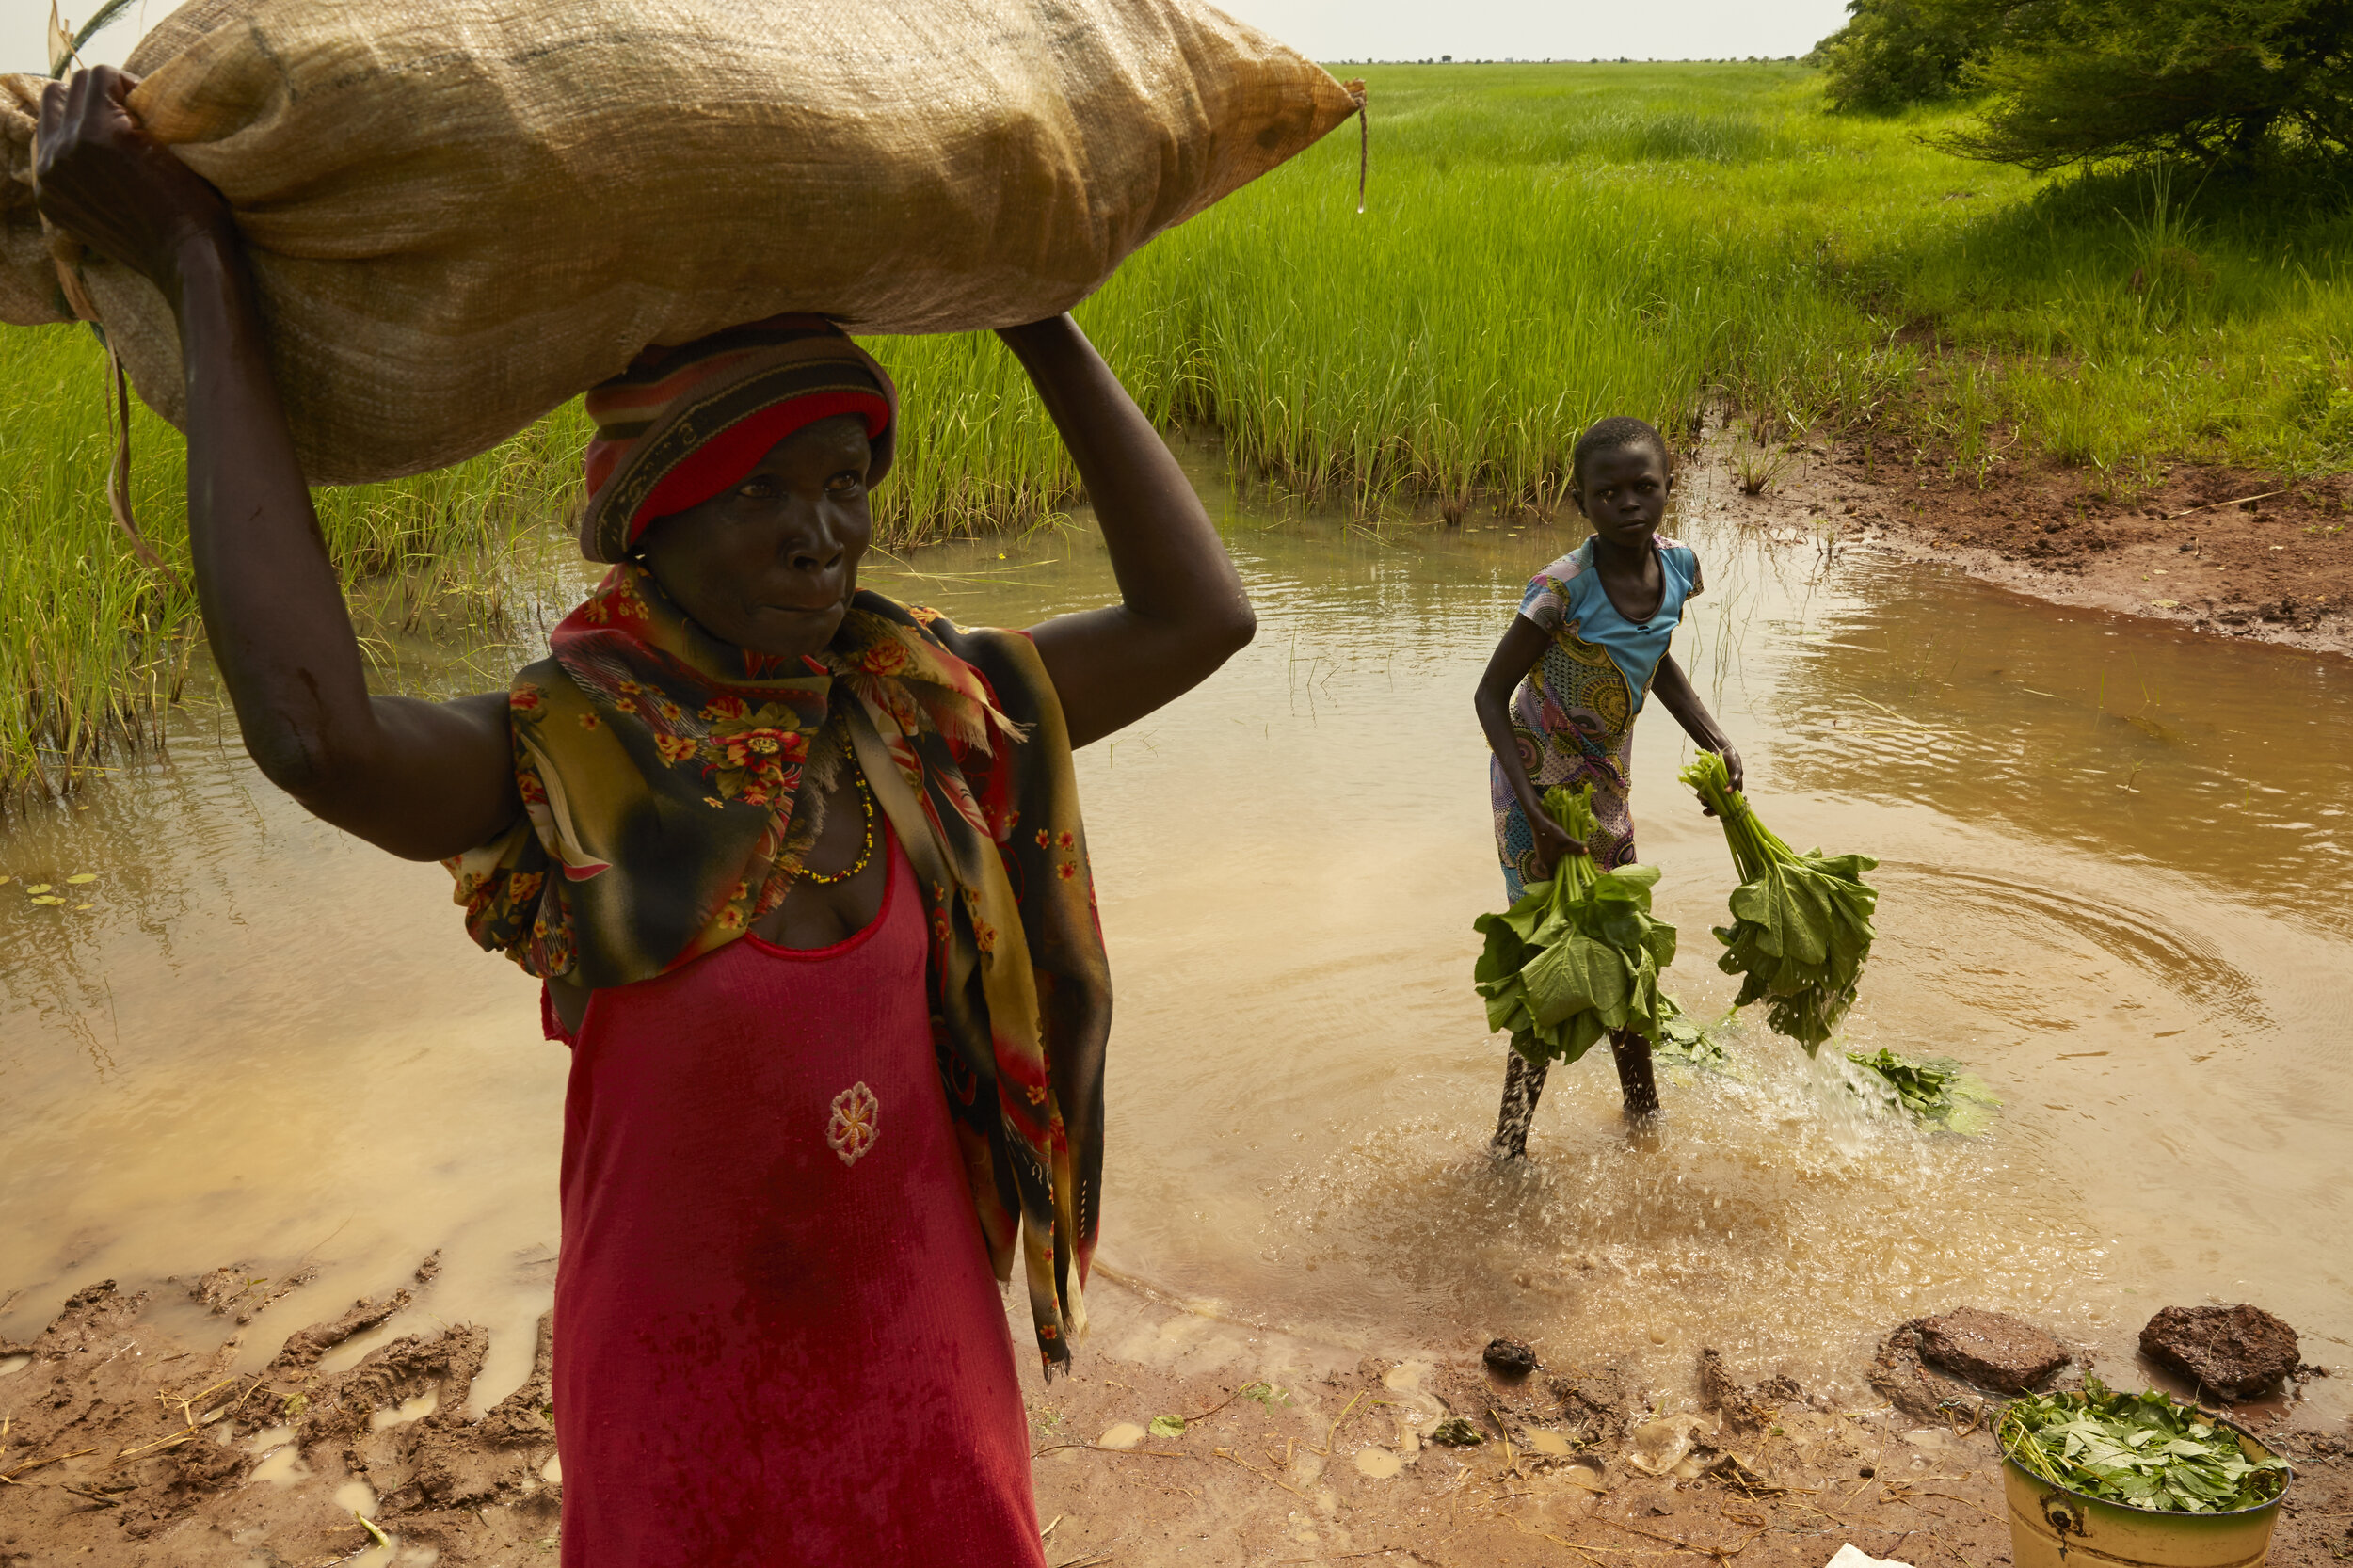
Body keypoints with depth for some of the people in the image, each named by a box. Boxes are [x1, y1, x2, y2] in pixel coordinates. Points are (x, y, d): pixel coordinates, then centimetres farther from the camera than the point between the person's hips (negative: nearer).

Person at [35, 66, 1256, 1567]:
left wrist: (1040, 316, -7)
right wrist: (201, 272, -34)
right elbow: (315, 727, -42)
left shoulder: (908, 711, -8)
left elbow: (1198, 616, -9)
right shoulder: (569, 763, -21)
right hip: (699, 1374, -4)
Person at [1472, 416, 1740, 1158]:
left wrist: (1717, 743, 1)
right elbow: (1491, 694, -21)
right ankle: (1510, 1143, 13)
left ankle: (1643, 1110, 39)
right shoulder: (1562, 589, -28)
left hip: (1606, 781, 7)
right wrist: (1533, 810, -30)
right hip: (1538, 784, -6)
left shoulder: (1676, 567, -8)